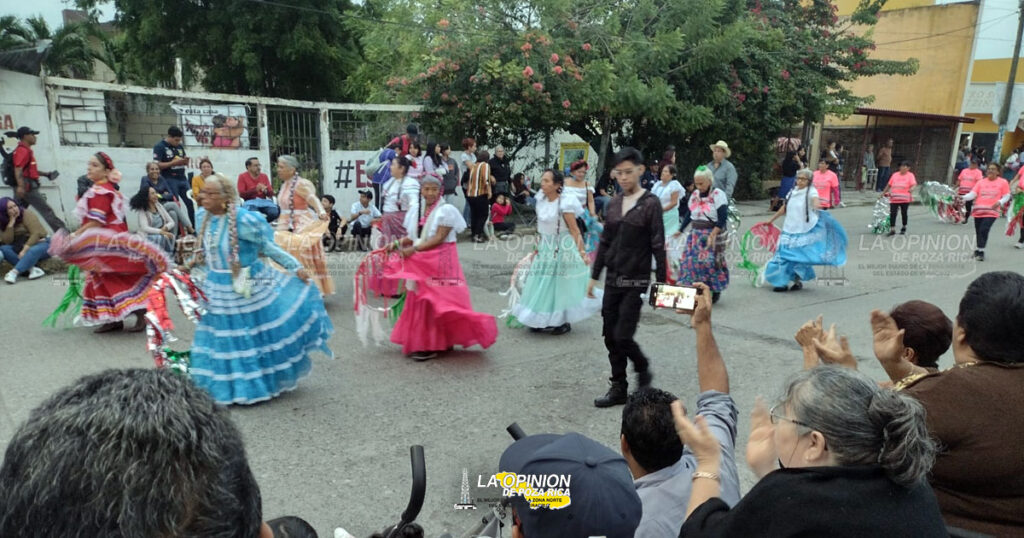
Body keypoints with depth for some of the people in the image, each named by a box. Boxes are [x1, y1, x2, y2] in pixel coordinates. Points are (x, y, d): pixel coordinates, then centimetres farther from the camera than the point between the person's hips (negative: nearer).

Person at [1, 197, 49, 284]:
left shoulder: (27, 215, -10)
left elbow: (36, 233, -19)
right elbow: (7, 242, -10)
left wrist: (25, 250, -27)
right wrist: (11, 223, -17)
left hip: (39, 243, -4)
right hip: (19, 247, 4)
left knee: (33, 251, -37)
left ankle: (14, 272, -46)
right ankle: (32, 269, -35)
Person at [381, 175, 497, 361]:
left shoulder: (446, 210, -10)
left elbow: (439, 238, -17)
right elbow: (417, 236, 14)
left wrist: (414, 249, -20)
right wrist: (399, 243, -3)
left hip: (441, 262, -7)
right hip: (421, 262, 7)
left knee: (436, 303, -5)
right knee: (421, 302, 9)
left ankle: (432, 345, 1)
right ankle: (421, 342, 19)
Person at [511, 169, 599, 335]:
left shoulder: (564, 204, -17)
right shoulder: (541, 201, 3)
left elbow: (574, 230, -17)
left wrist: (581, 250, -22)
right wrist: (538, 247, 16)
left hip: (562, 248, -7)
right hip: (545, 247, 7)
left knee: (560, 285, 2)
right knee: (543, 284, 10)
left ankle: (564, 322, 17)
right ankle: (543, 320, 22)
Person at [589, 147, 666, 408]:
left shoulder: (650, 203, -8)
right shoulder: (613, 203, 9)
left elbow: (658, 246, -8)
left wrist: (660, 282, -10)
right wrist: (594, 276, 14)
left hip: (636, 281, -6)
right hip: (612, 279, 6)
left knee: (622, 336, -9)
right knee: (610, 337, 7)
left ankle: (643, 369, 21)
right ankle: (618, 388, 21)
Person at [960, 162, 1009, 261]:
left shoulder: (1003, 182, 6)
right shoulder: (981, 182, 10)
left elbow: (1006, 196, 8)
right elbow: (973, 194, 3)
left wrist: (1000, 202, -12)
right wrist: (963, 198, -16)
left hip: (992, 211, -3)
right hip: (978, 211, 3)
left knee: (984, 230, -17)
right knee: (978, 232, 8)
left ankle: (980, 251, -10)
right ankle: (979, 251, 22)